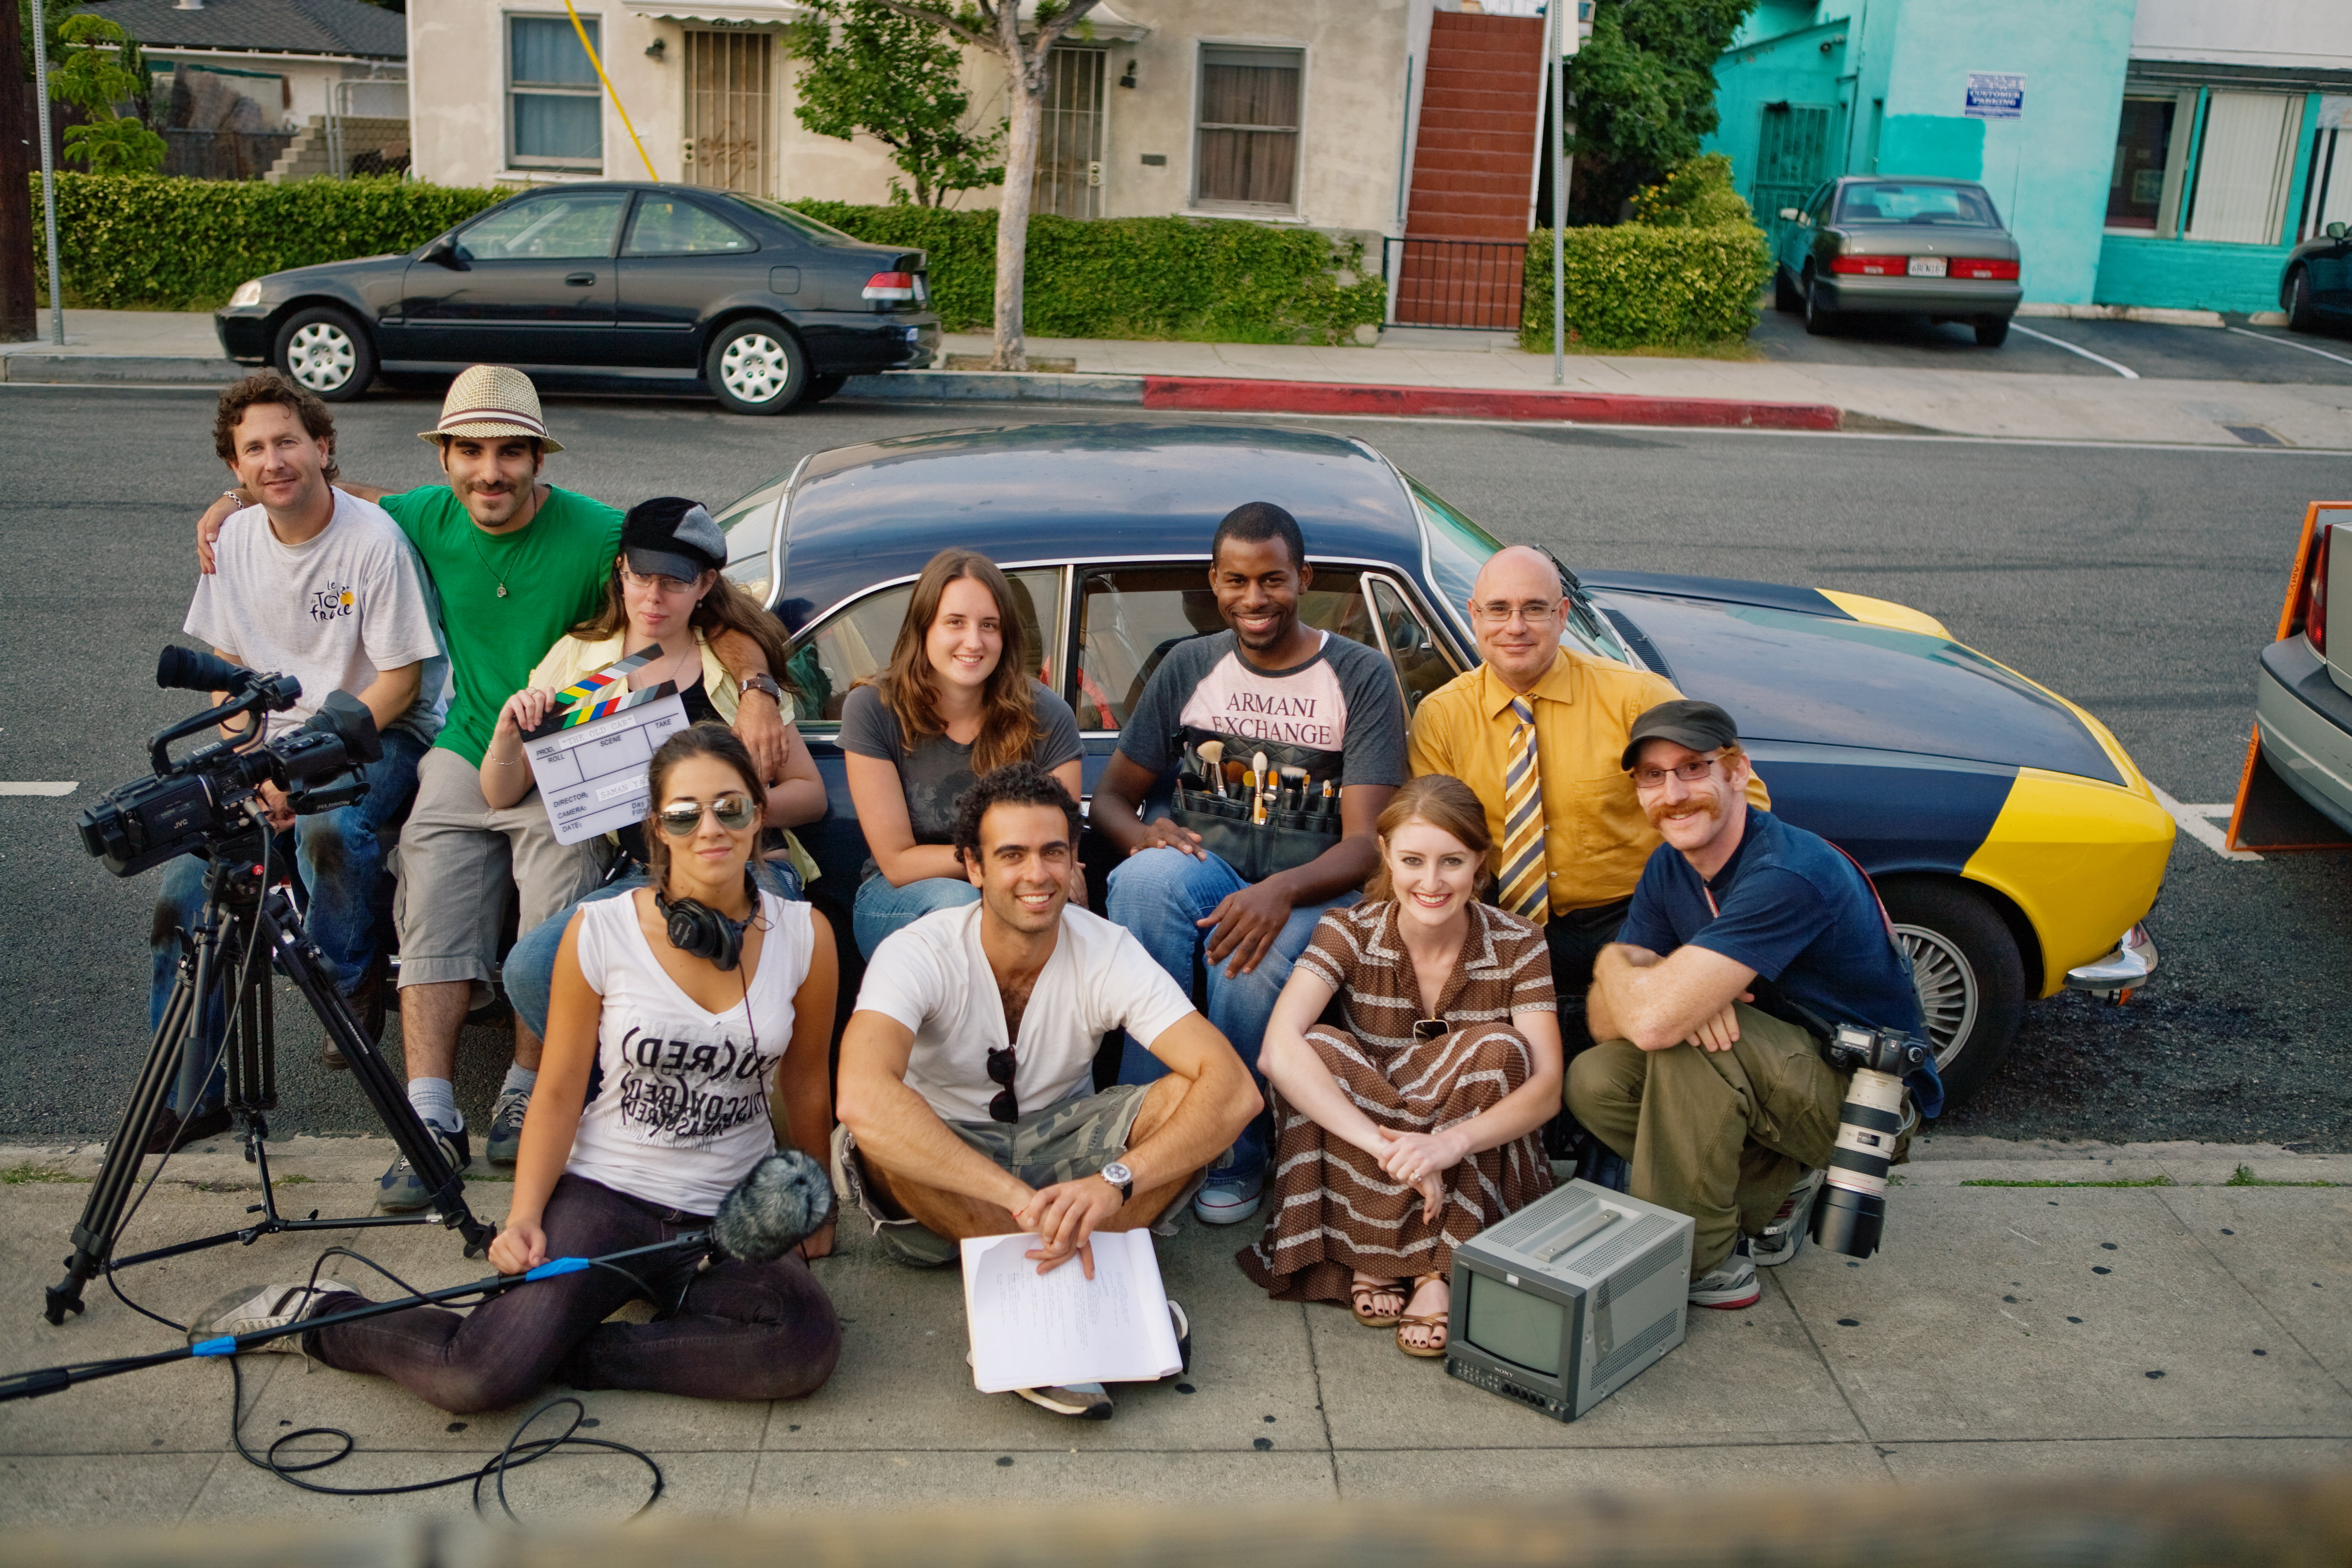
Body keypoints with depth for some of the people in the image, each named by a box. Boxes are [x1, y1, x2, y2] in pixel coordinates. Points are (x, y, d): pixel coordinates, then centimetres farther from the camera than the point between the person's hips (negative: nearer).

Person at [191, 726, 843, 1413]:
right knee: (477, 1378, -23)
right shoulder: (599, 931, -5)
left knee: (806, 1347, -30)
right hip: (604, 1194, -2)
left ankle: (575, 1352, -11)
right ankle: (318, 1317, 8)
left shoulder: (804, 934, 0)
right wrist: (524, 1217, -13)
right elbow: (558, 1093, -1)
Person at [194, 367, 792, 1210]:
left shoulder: (598, 535, -15)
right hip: (465, 755, 4)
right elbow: (347, 499, 22)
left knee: (556, 935, -17)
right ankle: (433, 1123, -10)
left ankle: (524, 1095, 1)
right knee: (432, 912, -9)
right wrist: (236, 502, 11)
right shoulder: (430, 518, -1)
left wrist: (755, 687, -32)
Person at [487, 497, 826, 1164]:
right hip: (639, 877, 3)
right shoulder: (577, 659, 15)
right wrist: (509, 727, -8)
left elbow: (810, 793, 10)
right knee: (530, 967, -26)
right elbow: (502, 796, 13)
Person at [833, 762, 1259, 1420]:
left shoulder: (1109, 954, -14)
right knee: (873, 1136, -36)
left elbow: (1235, 1088, -26)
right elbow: (860, 1095, -42)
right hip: (942, 1183, -2)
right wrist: (1021, 1196, -49)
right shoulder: (918, 955, -22)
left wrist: (1114, 1183, -43)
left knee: (1193, 1098, -23)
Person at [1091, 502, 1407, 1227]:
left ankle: (1234, 1157, -9)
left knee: (1251, 958, -38)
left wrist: (1282, 891, -29)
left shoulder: (1361, 677, 2)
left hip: (1314, 893, -2)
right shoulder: (1188, 667, 12)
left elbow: (1366, 842, -7)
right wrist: (1139, 832, -14)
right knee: (1147, 876, -35)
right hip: (1209, 869, 2)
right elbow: (1112, 794, 13)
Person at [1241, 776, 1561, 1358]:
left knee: (1496, 1048, -27)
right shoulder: (1348, 932, -12)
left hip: (1476, 1169, 0)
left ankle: (1441, 1271, -25)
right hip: (1359, 1160, 0)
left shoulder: (1517, 946, -10)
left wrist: (1449, 1143, -39)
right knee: (1318, 1050, -26)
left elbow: (1547, 1085, -19)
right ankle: (1370, 1255, -21)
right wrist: (1387, 1147, -40)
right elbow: (1279, 1050, -29)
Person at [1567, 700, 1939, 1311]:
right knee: (1594, 1081, -12)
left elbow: (1655, 1019, -37)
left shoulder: (1789, 873, -29)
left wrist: (1612, 963, -14)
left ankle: (1701, 1263, -15)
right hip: (1787, 1077, 8)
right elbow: (1607, 1022, -6)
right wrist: (1685, 990, -27)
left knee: (1686, 1037, -31)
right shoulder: (1669, 869, -2)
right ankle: (1770, 1194, 4)